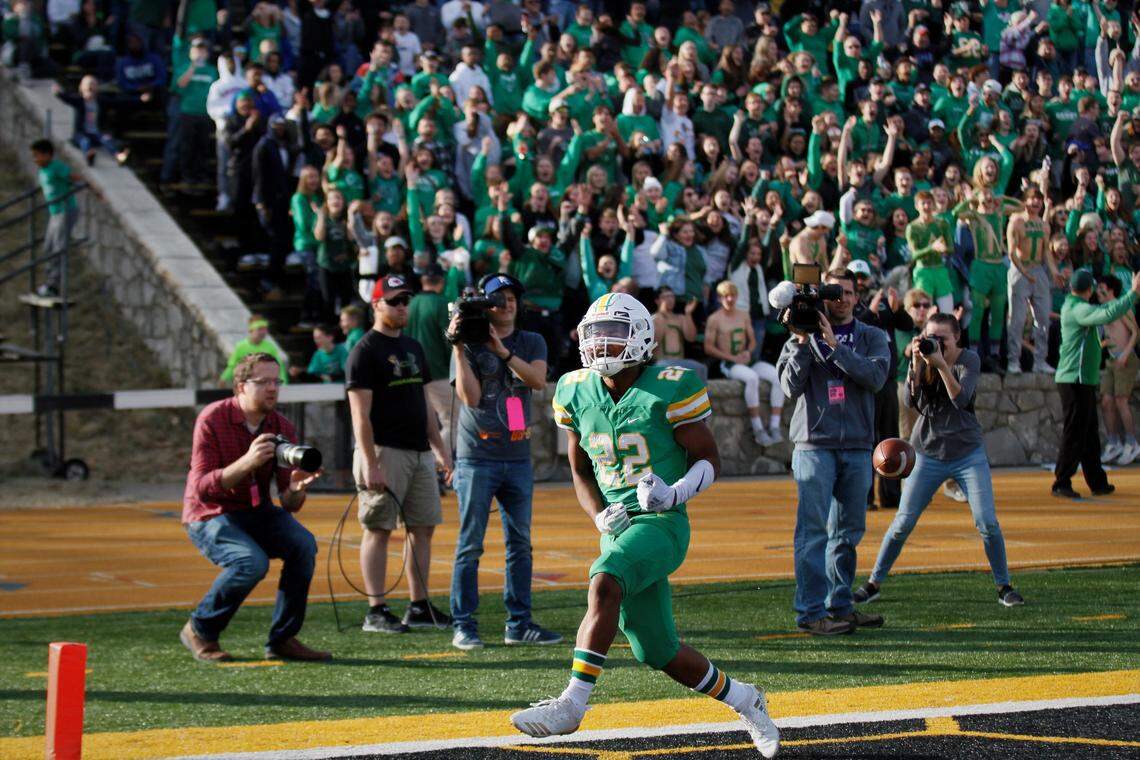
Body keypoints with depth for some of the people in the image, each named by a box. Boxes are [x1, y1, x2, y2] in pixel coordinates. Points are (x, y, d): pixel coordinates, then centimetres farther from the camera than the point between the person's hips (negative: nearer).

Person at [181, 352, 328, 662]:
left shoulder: (282, 428, -2)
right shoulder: (212, 419, -16)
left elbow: (288, 503, -4)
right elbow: (203, 489, -24)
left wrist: (296, 489, -29)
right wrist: (247, 462, -37)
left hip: (257, 513, 5)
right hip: (209, 517, -5)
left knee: (303, 543, -22)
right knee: (252, 562, -31)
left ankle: (282, 639, -9)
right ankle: (200, 630, -7)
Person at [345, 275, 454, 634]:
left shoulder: (413, 348, 17)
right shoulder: (365, 351, -8)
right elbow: (360, 413, -14)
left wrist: (439, 448, 17)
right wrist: (369, 463, -21)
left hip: (419, 453, 8)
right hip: (385, 452, -8)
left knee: (423, 528, 8)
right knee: (378, 530, -5)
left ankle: (419, 607, 14)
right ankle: (376, 611, -3)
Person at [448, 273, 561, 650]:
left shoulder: (531, 343, 10)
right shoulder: (469, 346, 1)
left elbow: (538, 380, -8)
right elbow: (470, 396, -12)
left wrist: (503, 351, -17)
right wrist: (460, 347, -16)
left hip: (518, 457, 4)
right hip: (477, 457, -4)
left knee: (520, 544, 7)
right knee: (470, 545, -5)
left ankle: (519, 623, 12)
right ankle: (464, 626, -3)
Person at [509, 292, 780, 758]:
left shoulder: (669, 388, -9)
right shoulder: (577, 393, 7)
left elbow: (709, 460, -3)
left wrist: (674, 494, -21)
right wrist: (600, 517, -1)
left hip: (662, 523, -6)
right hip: (619, 528, 6)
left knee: (604, 585, -33)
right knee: (659, 654, 8)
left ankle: (572, 703, -33)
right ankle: (744, 701, 32)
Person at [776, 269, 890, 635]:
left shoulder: (872, 338, 9)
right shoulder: (803, 337, 7)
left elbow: (875, 377, -10)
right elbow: (791, 386, -5)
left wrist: (834, 345, -16)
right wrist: (803, 343, -14)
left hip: (858, 447, 3)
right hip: (814, 445, -3)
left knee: (849, 530, 7)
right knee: (813, 529, -9)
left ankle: (840, 606, 16)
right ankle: (810, 612, -11)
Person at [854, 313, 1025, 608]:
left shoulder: (969, 360, -7)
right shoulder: (922, 359, -1)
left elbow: (961, 400, -22)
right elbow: (911, 400, -14)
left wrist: (941, 363, -31)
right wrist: (917, 362, -23)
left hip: (968, 453, -1)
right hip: (928, 453, 1)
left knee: (987, 522, -10)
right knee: (903, 523, 0)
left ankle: (1004, 587, 5)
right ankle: (873, 584, 11)